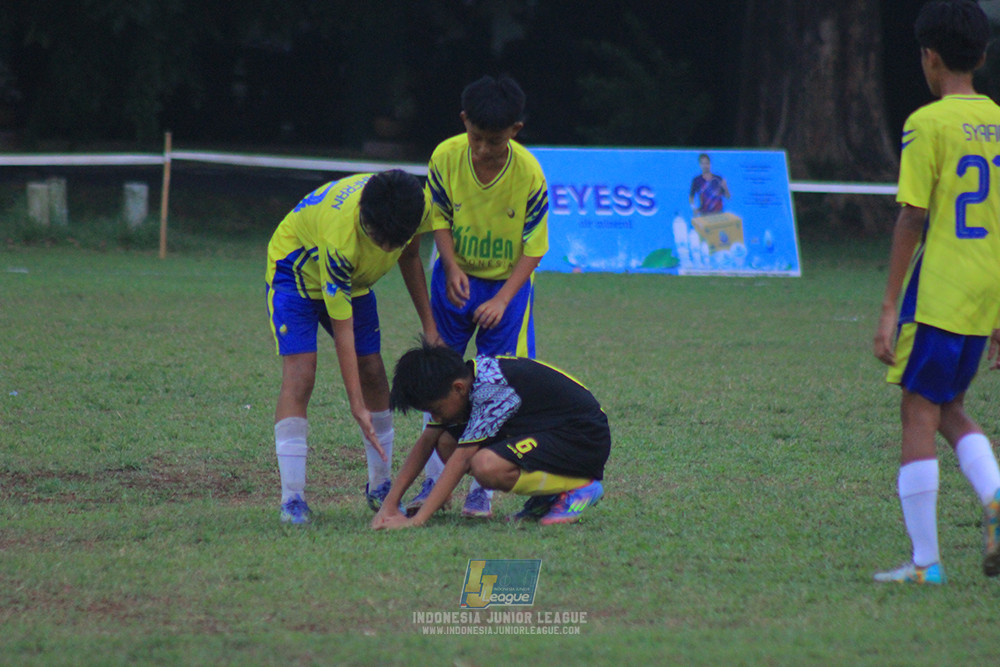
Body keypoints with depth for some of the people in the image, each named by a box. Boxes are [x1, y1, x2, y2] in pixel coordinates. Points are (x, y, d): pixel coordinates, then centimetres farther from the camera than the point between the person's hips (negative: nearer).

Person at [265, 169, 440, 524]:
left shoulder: (418, 205, -27)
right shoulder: (340, 238, -43)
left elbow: (409, 255, -1)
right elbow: (342, 329, -36)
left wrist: (429, 325, 3)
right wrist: (357, 406, -36)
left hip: (353, 279, 6)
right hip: (296, 270, -6)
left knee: (372, 374, 2)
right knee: (299, 375, -20)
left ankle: (381, 488, 15)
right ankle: (292, 499, -22)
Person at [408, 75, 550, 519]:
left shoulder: (529, 175, -22)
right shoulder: (445, 158, -17)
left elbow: (533, 248, -14)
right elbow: (439, 219, -3)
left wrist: (501, 300, -22)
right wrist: (452, 269, -19)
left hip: (508, 283, -2)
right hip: (455, 276, 2)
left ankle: (482, 488, 2)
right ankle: (435, 481, 12)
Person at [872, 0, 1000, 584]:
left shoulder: (928, 124, -10)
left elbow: (913, 218, -13)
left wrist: (889, 307, -9)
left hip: (937, 293, -6)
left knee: (919, 414, 0)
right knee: (951, 410, 19)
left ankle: (925, 562, -1)